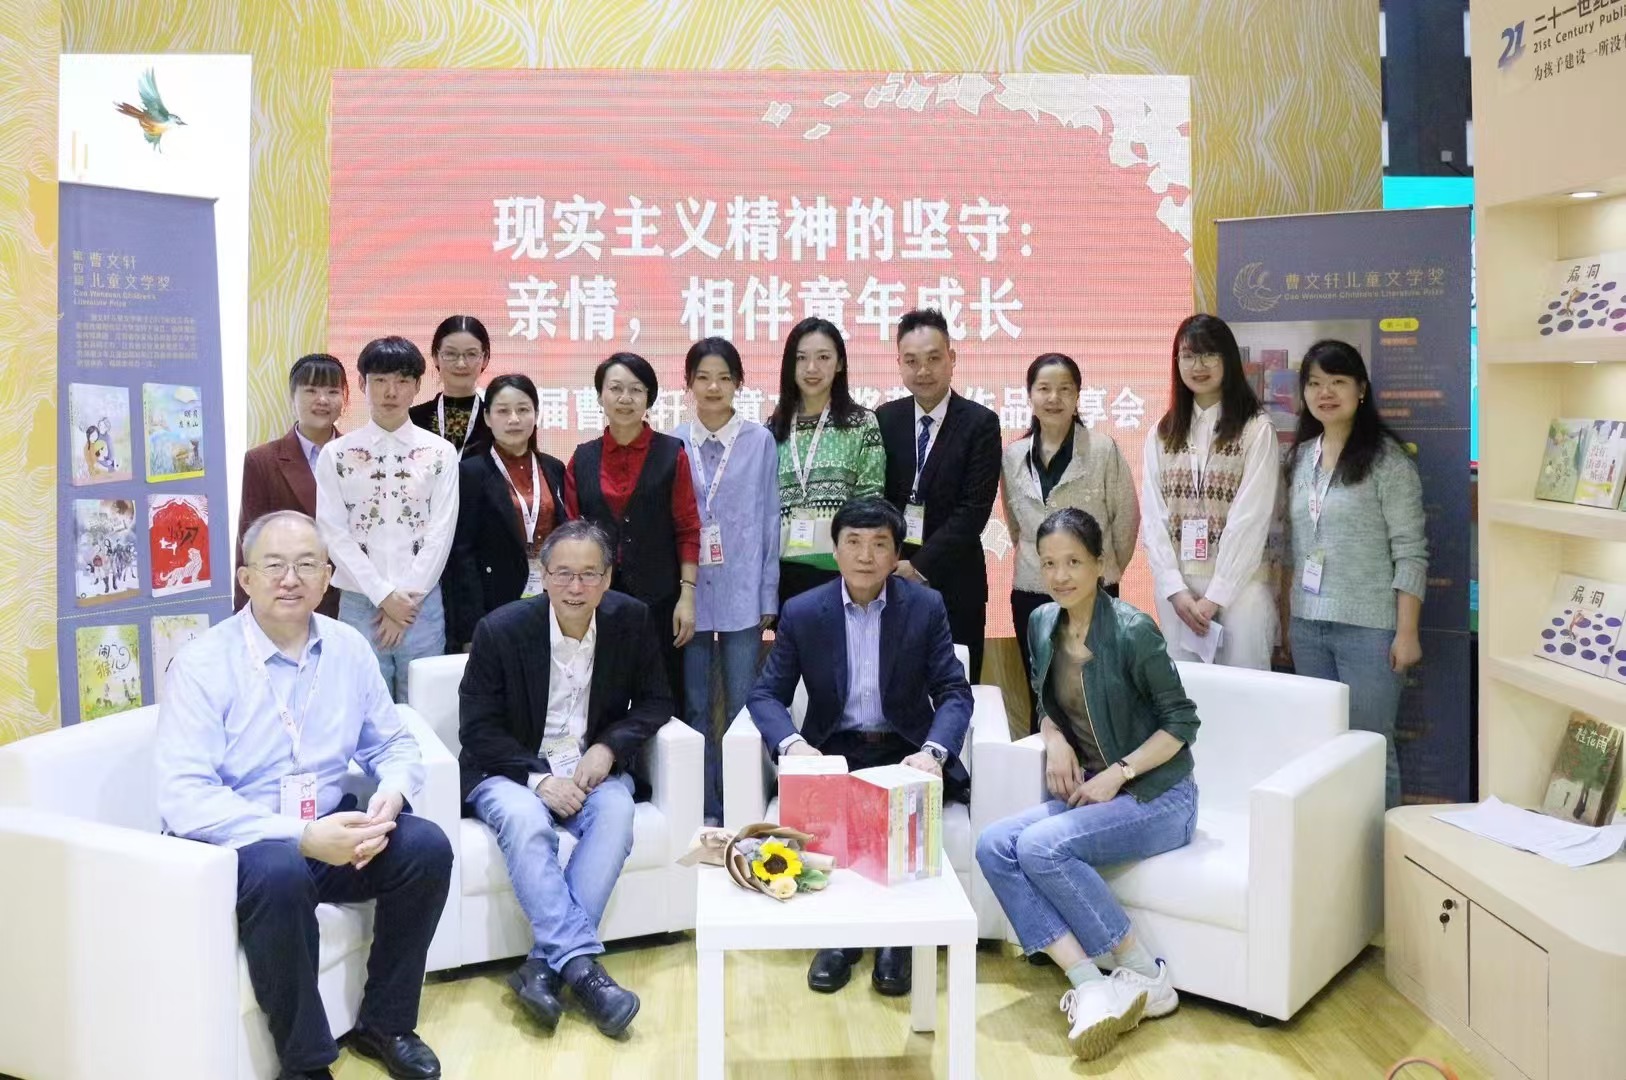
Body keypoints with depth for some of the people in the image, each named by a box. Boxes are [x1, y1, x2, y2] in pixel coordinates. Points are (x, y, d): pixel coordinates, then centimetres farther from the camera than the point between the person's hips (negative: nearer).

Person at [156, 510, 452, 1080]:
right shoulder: (203, 663, -14)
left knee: (427, 846, -17)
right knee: (279, 872, -36)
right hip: (235, 845, -5)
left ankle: (384, 1024, 3)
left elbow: (394, 745, 8)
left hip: (329, 830, 5)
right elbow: (183, 797, -22)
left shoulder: (349, 648, 1)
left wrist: (389, 799, -17)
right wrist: (302, 836, -31)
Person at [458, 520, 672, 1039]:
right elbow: (478, 729, -9)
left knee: (617, 811, -30)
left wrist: (610, 747, -15)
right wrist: (538, 779, -22)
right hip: (513, 770, -2)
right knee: (524, 820, -34)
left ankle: (546, 963, -27)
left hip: (592, 768, 2)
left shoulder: (633, 621, -5)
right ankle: (581, 962, -32)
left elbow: (655, 701, 4)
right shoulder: (501, 629, -12)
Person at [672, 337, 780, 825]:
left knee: (744, 706, 1)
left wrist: (769, 597, 1)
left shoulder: (760, 441, 2)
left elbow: (769, 520, 3)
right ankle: (705, 809, 18)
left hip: (742, 592, -1)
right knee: (693, 706, 7)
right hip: (688, 591, 1)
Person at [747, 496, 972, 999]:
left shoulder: (926, 606, -3)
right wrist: (793, 744, -24)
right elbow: (766, 694, -2)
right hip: (834, 749, 1)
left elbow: (954, 692, -6)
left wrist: (933, 751, -27)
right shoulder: (801, 612, -2)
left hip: (904, 749, 0)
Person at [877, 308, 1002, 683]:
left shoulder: (980, 423, -5)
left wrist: (920, 565, -14)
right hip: (889, 578, 2)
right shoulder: (884, 419, 5)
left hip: (953, 581, -2)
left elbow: (974, 509, -11)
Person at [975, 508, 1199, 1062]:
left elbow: (1182, 723, -10)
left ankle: (1145, 976, -12)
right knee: (994, 845, -18)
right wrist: (1055, 739, -3)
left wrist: (1118, 773, -18)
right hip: (1089, 792, 7)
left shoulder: (1131, 630, -16)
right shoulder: (1042, 624, 3)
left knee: (1041, 845, -28)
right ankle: (1091, 984, -22)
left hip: (1157, 797, -6)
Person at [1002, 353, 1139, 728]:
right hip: (1030, 594, 3)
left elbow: (1126, 517, 1)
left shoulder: (1103, 449, -7)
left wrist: (1107, 568, 8)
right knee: (1041, 700, 11)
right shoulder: (1013, 456, 4)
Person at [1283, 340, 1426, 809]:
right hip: (1307, 625, 6)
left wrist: (1407, 632, -13)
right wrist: (1287, 616, 13)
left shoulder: (1387, 459, -7)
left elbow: (1410, 554, -9)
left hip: (1369, 627, -5)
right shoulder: (1299, 457, 11)